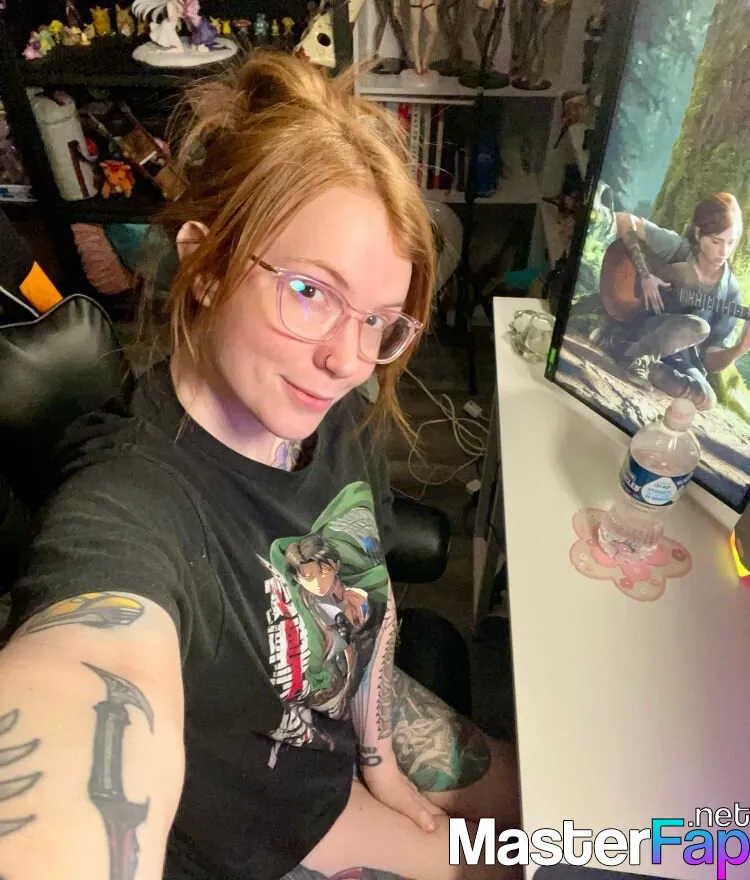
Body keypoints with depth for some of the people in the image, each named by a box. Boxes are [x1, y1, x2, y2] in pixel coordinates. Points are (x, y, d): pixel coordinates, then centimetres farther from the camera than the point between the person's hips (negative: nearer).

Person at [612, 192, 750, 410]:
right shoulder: (676, 247, -5)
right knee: (697, 327, -32)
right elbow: (624, 220, -8)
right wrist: (645, 275, -14)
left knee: (705, 399, -30)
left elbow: (710, 362, 1)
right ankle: (636, 356, -19)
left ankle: (646, 368, -16)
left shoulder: (730, 290, 0)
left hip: (679, 355, 3)